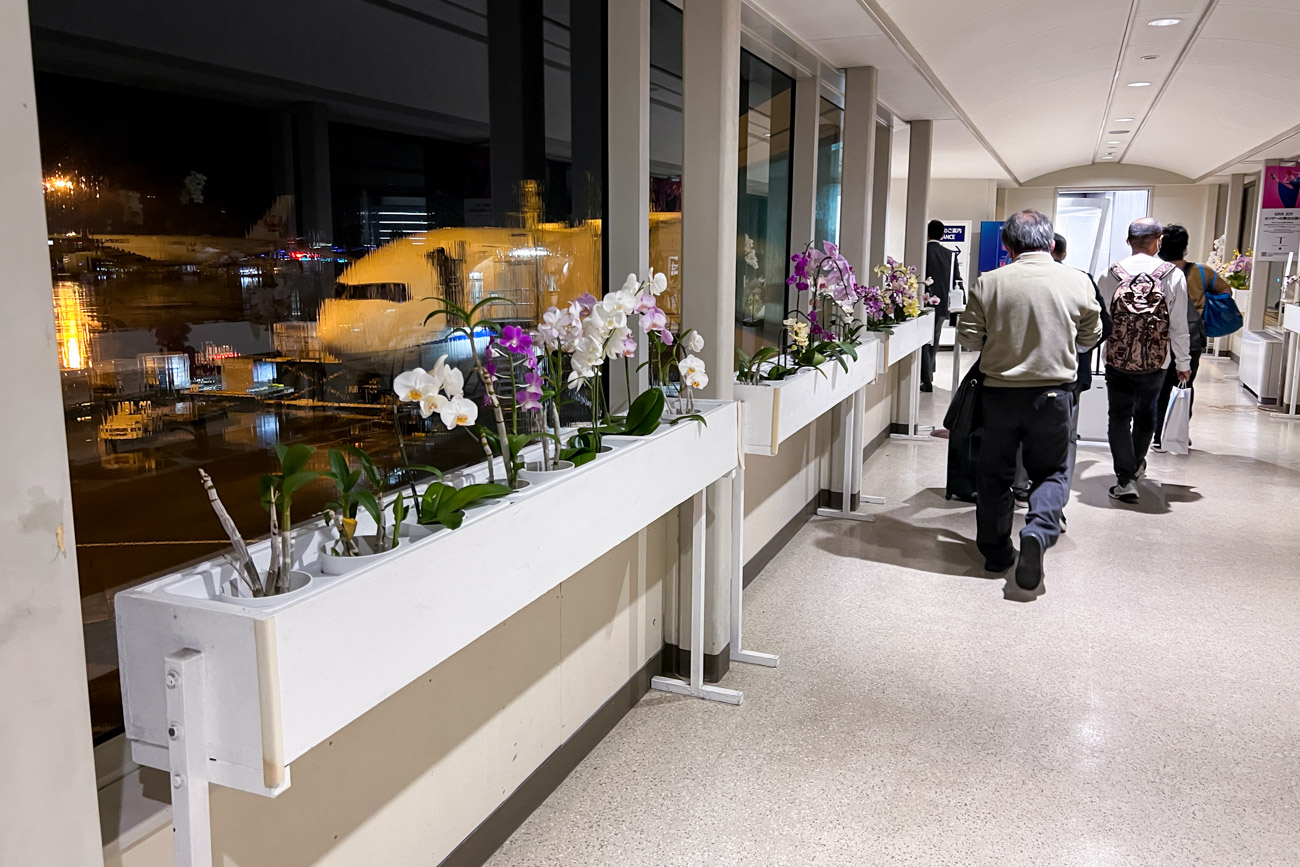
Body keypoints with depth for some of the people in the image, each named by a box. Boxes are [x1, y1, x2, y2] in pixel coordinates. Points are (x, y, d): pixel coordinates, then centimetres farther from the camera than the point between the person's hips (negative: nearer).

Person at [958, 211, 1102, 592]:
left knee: (994, 473, 14)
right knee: (1051, 471, 14)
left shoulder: (989, 282, -7)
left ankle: (996, 550, 21)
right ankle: (1039, 529, -11)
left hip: (1000, 392, 0)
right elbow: (1091, 336, 8)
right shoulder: (1077, 282, -3)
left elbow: (968, 337, -4)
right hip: (1054, 393, 0)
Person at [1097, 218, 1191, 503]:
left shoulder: (1111, 275, -7)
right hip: (1155, 363, 1)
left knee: (1119, 416, 7)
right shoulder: (1173, 275, -8)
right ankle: (1136, 465, 42)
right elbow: (1179, 327, -5)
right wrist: (1183, 364, 7)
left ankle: (1126, 478, -4)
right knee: (1145, 415, 22)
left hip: (1117, 362, -1)